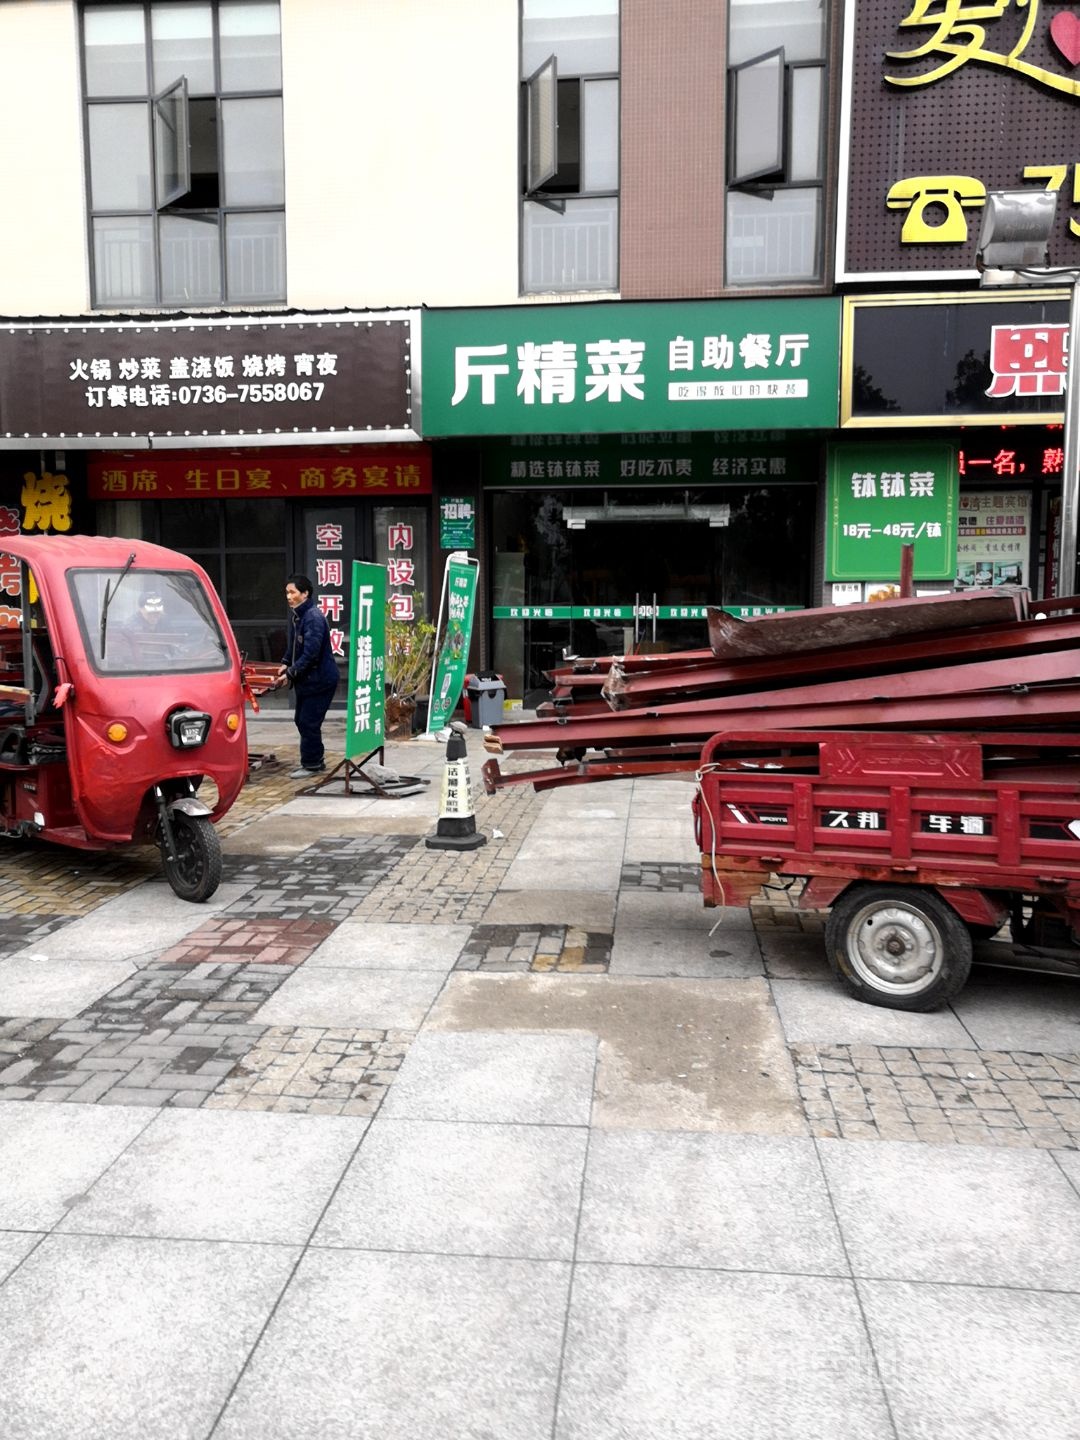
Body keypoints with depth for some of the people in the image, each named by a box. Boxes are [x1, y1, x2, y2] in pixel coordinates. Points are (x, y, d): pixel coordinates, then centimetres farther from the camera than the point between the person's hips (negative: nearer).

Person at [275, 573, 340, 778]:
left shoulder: (314, 617, -21)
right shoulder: (295, 616, 8)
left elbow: (310, 653, -25)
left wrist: (290, 673, -23)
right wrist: (285, 664, 5)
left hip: (320, 679, -9)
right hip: (305, 678, 10)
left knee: (309, 722, -4)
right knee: (301, 720, 15)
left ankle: (311, 764, 9)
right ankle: (316, 759, 28)